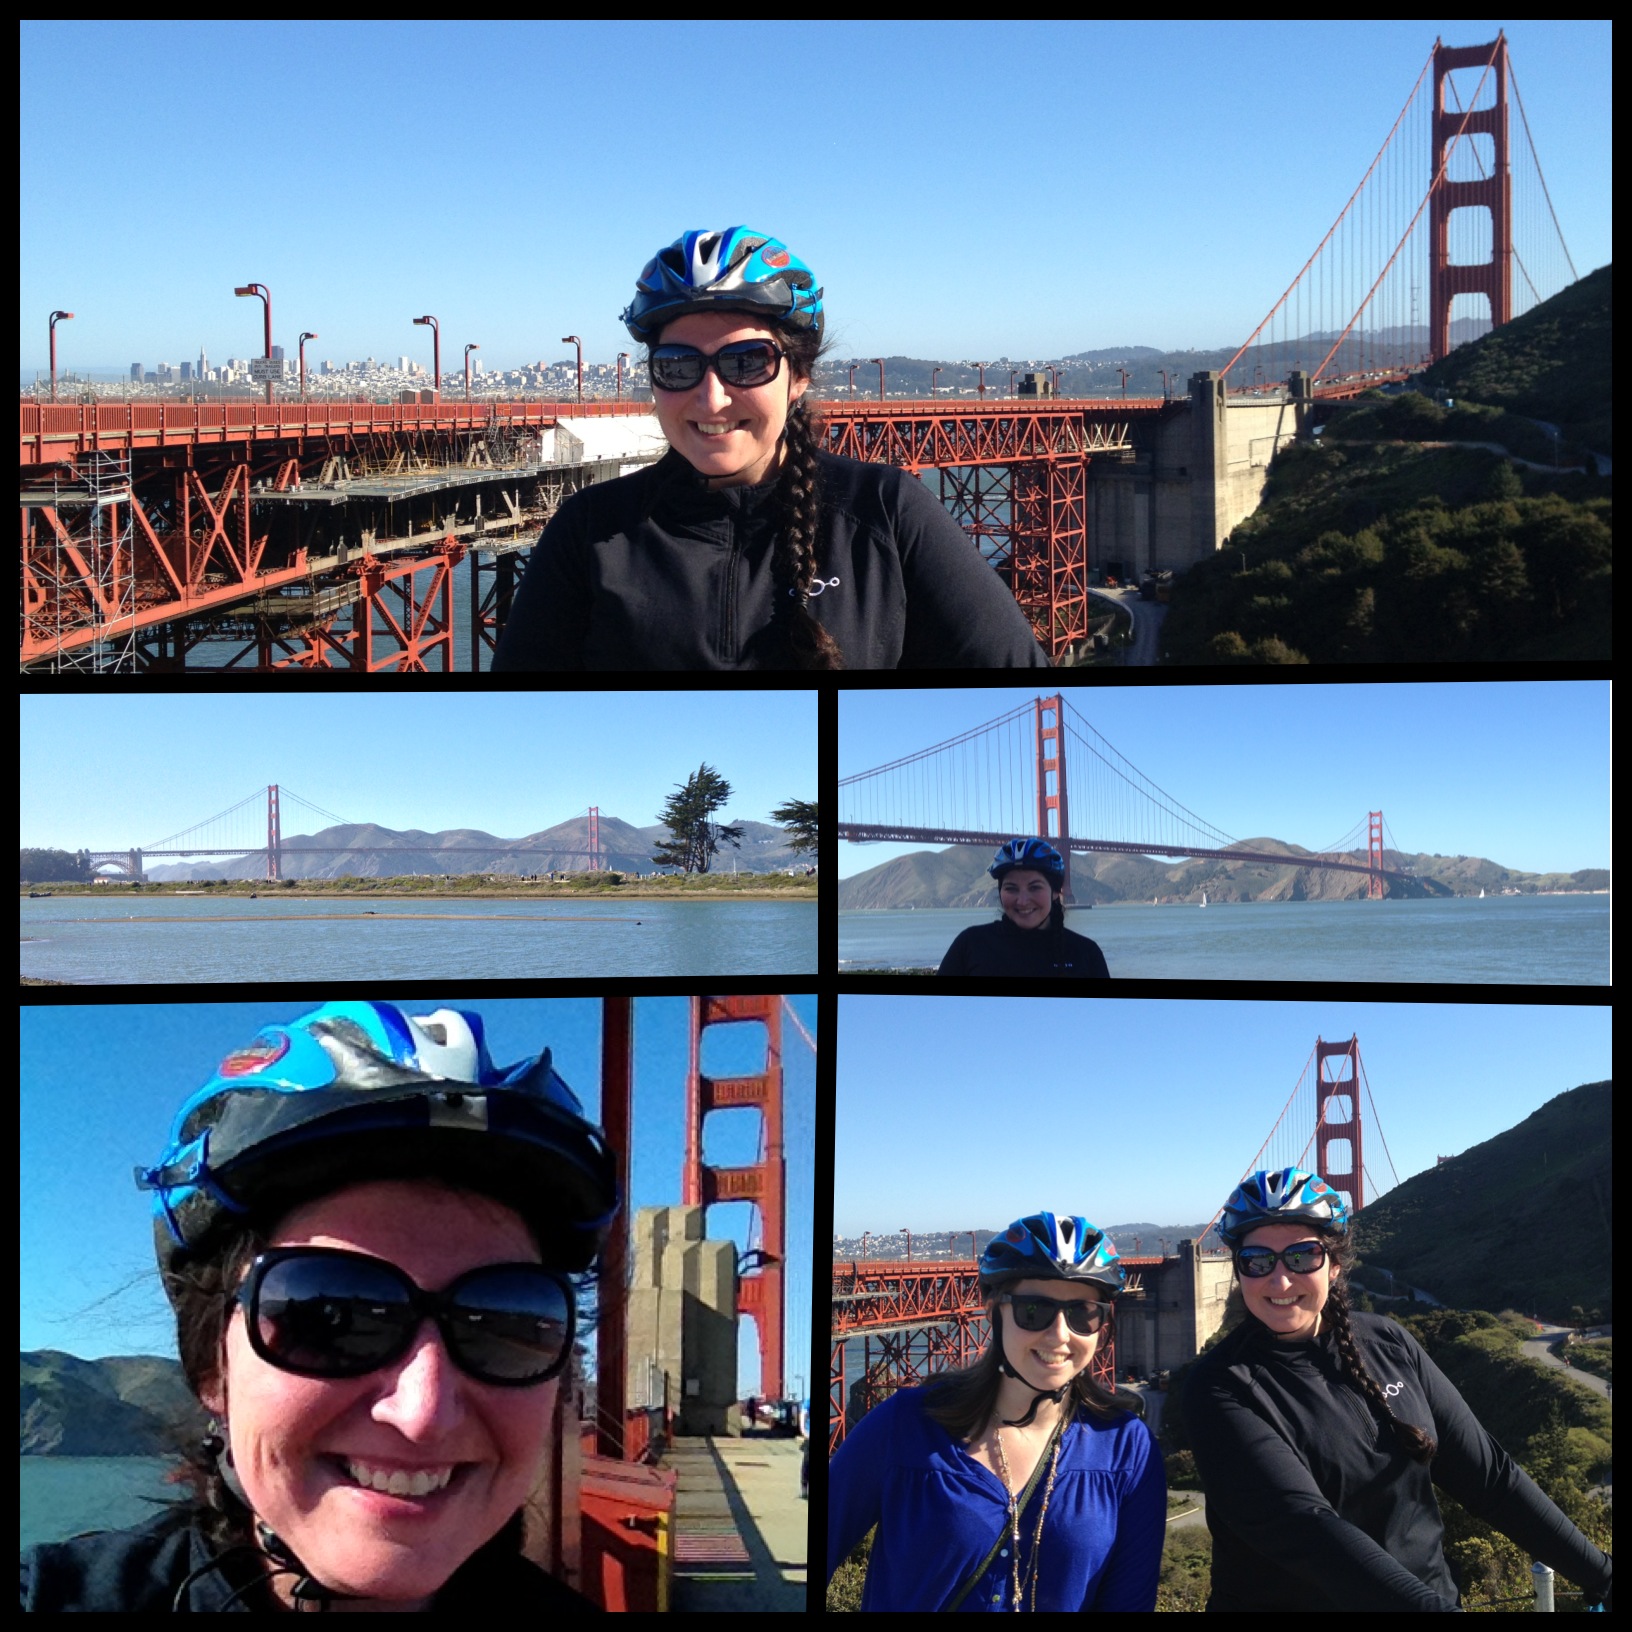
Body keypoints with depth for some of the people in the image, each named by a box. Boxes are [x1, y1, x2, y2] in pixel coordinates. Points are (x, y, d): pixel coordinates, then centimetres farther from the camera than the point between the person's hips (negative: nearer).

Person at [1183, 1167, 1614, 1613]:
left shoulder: (1389, 1346, -3)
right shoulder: (1222, 1388, -18)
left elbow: (1485, 1471, 0)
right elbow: (1301, 1523, -30)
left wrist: (1600, 1575, -2)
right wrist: (1432, 1604, -39)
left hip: (1430, 1589, 4)